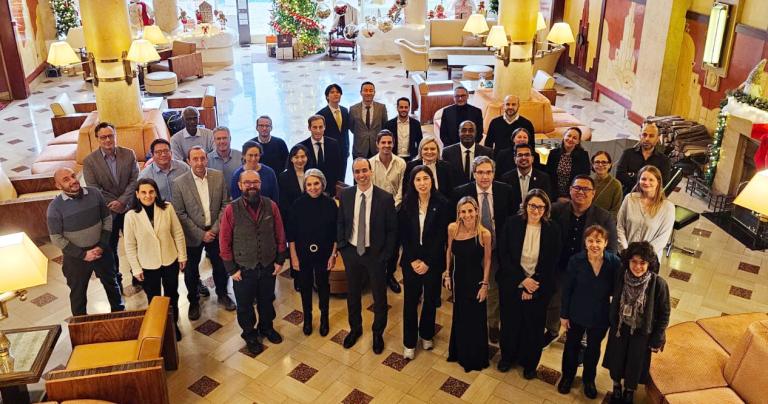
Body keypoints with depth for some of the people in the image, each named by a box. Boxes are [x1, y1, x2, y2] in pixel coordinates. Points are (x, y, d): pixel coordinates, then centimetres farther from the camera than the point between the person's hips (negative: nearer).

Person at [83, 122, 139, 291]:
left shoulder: (129, 154, -5)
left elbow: (135, 180, -8)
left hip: (129, 207, 1)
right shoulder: (89, 161, -9)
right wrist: (113, 205, -17)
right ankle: (115, 280, 30)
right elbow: (94, 189, -13)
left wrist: (122, 201, -19)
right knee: (110, 247, 13)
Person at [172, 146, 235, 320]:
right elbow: (180, 213, -11)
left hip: (215, 232, 2)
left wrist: (215, 229, -10)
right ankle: (193, 301, 35)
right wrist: (200, 234, -13)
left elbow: (225, 204, -2)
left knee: (220, 266, 15)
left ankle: (222, 295, 40)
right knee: (191, 270, 13)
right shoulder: (179, 183, -13)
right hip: (193, 235, -2)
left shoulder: (218, 176, -7)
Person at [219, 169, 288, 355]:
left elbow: (280, 235, 1)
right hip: (243, 269, -2)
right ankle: (250, 335, 41)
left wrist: (280, 260, 2)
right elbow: (224, 242, -9)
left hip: (268, 267, 2)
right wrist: (231, 269, -8)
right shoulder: (231, 210, -15)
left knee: (267, 301, 22)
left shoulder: (271, 206, -7)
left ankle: (266, 327, 48)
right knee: (245, 305, 16)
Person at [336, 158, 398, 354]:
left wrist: (386, 254, -10)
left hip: (375, 253, -2)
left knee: (379, 296, 12)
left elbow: (392, 229, -8)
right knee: (352, 293, 18)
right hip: (351, 252, 3)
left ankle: (378, 333, 35)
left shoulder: (385, 198, -14)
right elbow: (340, 222, 7)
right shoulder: (345, 195, -5)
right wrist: (341, 246, 0)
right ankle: (355, 328, 42)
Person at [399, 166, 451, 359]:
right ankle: (409, 342, 19)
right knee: (410, 301, 5)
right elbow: (403, 235, 0)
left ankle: (426, 334, 35)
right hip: (411, 261, 1)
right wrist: (413, 260, -8)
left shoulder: (442, 204, -8)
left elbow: (442, 236, -10)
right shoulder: (407, 205, -1)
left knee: (431, 299, 12)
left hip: (433, 261, -1)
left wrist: (427, 262, -12)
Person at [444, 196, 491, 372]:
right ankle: (460, 352, 46)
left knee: (475, 319, 13)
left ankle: (475, 357, 37)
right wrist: (447, 274, 5)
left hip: (476, 280, -3)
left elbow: (487, 260, -10)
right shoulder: (452, 228, -12)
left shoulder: (484, 234, -21)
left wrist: (484, 284, -8)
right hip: (458, 278, 3)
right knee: (459, 316, 22)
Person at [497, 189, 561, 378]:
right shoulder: (513, 223, -10)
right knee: (510, 322, 15)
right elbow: (505, 255, -8)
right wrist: (523, 279, -17)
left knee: (534, 326, 14)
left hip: (539, 287, 0)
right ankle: (507, 356, 41)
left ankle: (530, 363, 38)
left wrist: (532, 287, -12)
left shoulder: (553, 229, -11)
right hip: (512, 284, 1)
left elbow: (551, 264, -8)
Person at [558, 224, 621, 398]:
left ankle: (588, 379, 48)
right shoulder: (576, 261, -20)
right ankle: (567, 376, 46)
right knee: (572, 346, 20)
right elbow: (567, 289, -10)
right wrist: (564, 314, -5)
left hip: (600, 316, 1)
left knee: (594, 348, 23)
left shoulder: (614, 262, -19)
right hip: (577, 314, -1)